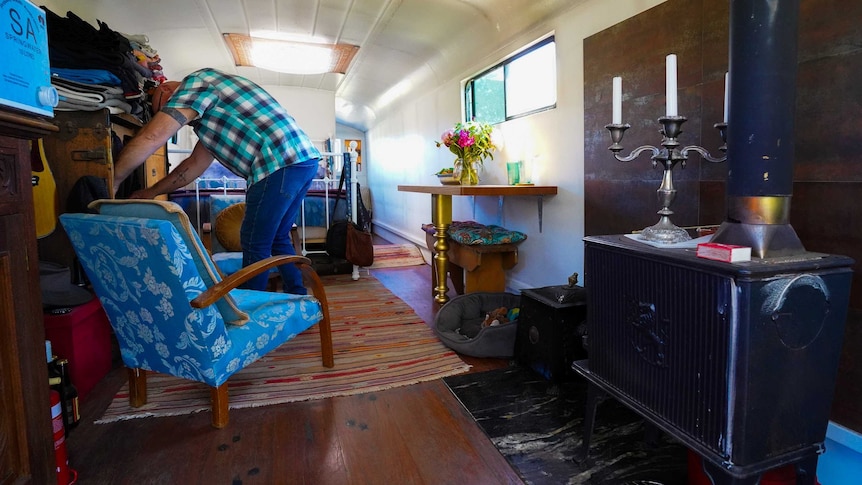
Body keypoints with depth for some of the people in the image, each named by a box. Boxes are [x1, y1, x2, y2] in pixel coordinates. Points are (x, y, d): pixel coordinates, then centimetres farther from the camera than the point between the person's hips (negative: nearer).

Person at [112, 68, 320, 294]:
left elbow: (151, 138, -11)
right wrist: (151, 192, 31)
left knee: (255, 246, 0)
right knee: (277, 239, 19)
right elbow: (197, 163, 30)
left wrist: (113, 183, 1)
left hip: (280, 164, -10)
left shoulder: (195, 82, 0)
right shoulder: (210, 108, 29)